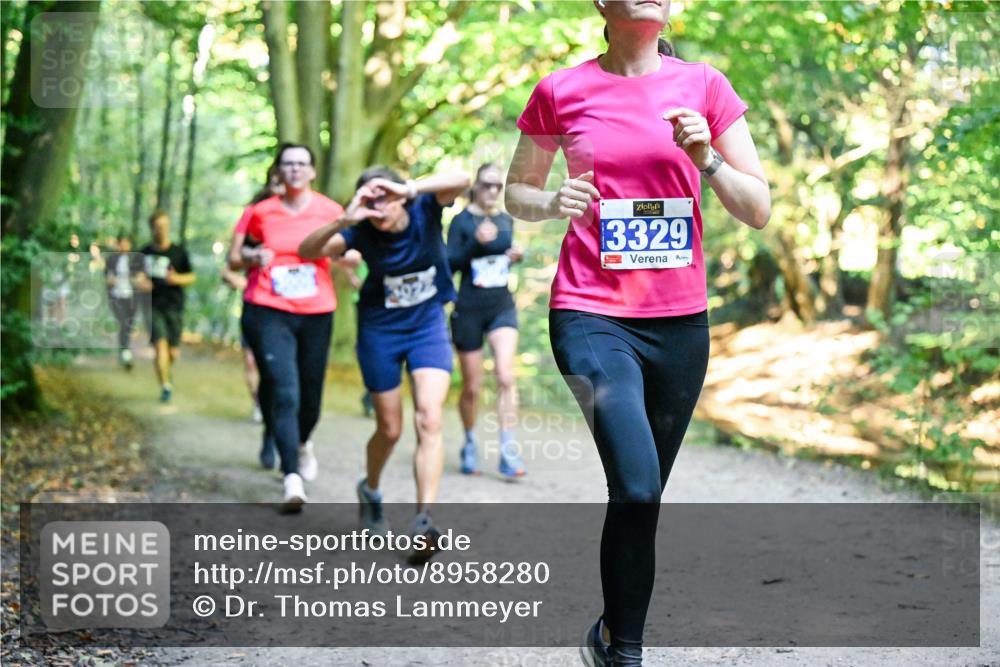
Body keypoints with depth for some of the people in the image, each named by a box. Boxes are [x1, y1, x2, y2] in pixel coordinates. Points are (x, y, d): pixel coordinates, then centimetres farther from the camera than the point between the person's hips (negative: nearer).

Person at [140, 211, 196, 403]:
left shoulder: (179, 252, 2)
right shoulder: (145, 252, 6)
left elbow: (191, 277, 8)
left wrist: (177, 279, -12)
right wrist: (142, 282, -4)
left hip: (174, 306, 0)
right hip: (153, 306, 0)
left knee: (173, 352, 3)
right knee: (160, 345, -16)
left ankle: (166, 371, 36)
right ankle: (165, 386, -8)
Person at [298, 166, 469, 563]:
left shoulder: (425, 208, -18)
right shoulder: (363, 231, -19)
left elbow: (461, 180, -36)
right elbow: (307, 251, -31)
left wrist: (410, 188, -49)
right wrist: (343, 222, -47)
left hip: (428, 325, 0)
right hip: (380, 329, 0)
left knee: (429, 419, -17)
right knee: (390, 429, 9)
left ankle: (424, 520, -20)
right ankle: (370, 491, 40)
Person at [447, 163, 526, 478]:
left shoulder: (506, 220, 10)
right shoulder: (461, 221, -4)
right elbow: (451, 263, -12)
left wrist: (515, 256, 2)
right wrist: (476, 242, -27)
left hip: (502, 306, 3)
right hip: (468, 310, -3)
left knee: (506, 377, -16)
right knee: (472, 388, 5)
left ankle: (508, 452, -16)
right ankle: (470, 445, 27)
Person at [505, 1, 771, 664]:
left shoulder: (704, 86, 4)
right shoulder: (561, 92, 1)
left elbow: (759, 210, 5)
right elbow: (517, 191, 14)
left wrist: (706, 159, -13)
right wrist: (553, 202, -8)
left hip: (680, 322, 3)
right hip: (592, 316, -3)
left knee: (642, 497, 11)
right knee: (636, 488, -20)